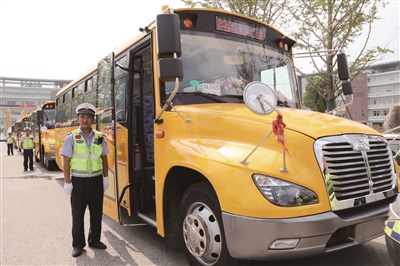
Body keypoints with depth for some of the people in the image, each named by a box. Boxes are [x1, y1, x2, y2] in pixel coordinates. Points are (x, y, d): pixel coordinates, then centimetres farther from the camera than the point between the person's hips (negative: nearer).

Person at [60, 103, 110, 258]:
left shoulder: (99, 137, 2)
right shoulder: (72, 137, -6)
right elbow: (66, 161, -6)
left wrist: (105, 177, 6)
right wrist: (67, 182, -9)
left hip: (96, 180, 3)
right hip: (78, 181, -2)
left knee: (96, 212, 11)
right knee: (77, 213, 8)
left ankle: (94, 240, 27)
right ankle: (78, 244, 20)